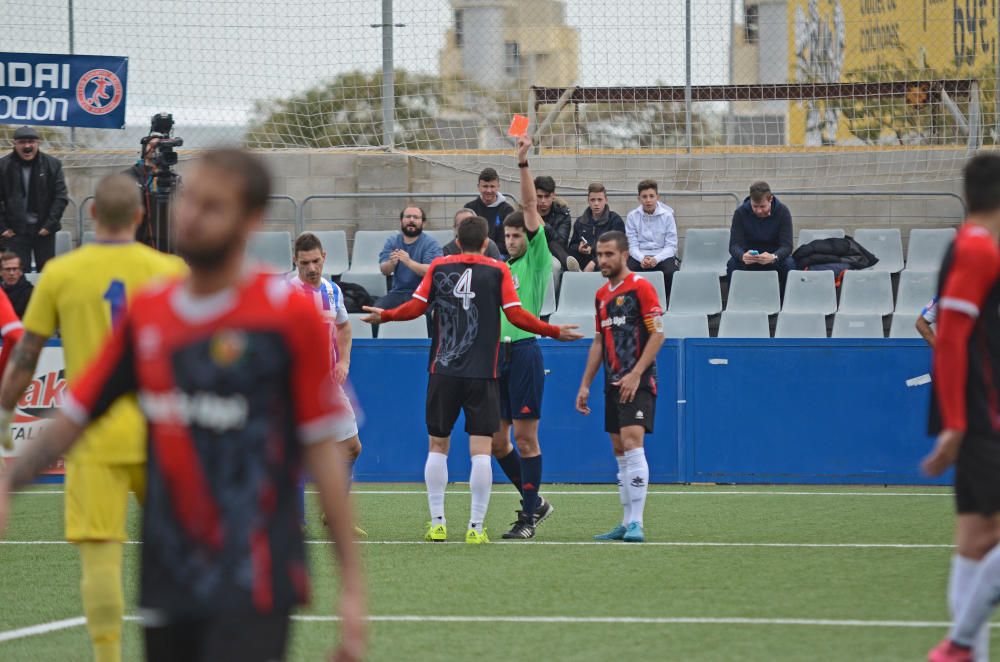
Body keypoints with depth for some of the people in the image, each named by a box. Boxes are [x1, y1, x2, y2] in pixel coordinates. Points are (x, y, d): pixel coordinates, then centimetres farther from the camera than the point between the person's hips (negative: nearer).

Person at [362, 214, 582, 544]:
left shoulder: (438, 267, 5)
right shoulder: (498, 271, 0)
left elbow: (416, 307, 4)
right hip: (482, 375, -2)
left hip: (443, 371, 2)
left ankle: (437, 523, 9)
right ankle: (476, 527, -6)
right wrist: (555, 331, 6)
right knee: (481, 450, -2)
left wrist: (384, 316, 21)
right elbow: (516, 315, -5)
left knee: (438, 446, 12)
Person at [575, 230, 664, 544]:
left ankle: (636, 523, -19)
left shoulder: (640, 288, -8)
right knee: (620, 452, 8)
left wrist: (635, 374, -19)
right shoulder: (602, 295, 16)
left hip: (637, 383, -8)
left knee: (632, 445, -17)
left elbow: (657, 333, -12)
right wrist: (585, 385, 18)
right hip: (613, 384, 8)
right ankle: (627, 524, 11)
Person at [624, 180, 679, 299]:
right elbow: (632, 245, -1)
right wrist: (642, 259, -22)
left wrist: (656, 259, -21)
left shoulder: (667, 216, 0)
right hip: (640, 256, 1)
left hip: (662, 256, -1)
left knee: (670, 272, -33)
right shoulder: (632, 216, 3)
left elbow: (671, 246, -3)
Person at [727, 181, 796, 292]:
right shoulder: (740, 213, -14)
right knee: (733, 264, -31)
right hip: (749, 258, 0)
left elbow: (786, 245, -21)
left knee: (789, 264, -32)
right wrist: (742, 256, -44)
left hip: (774, 256, 0)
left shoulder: (782, 212, -15)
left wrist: (773, 257, -45)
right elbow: (734, 245, -19)